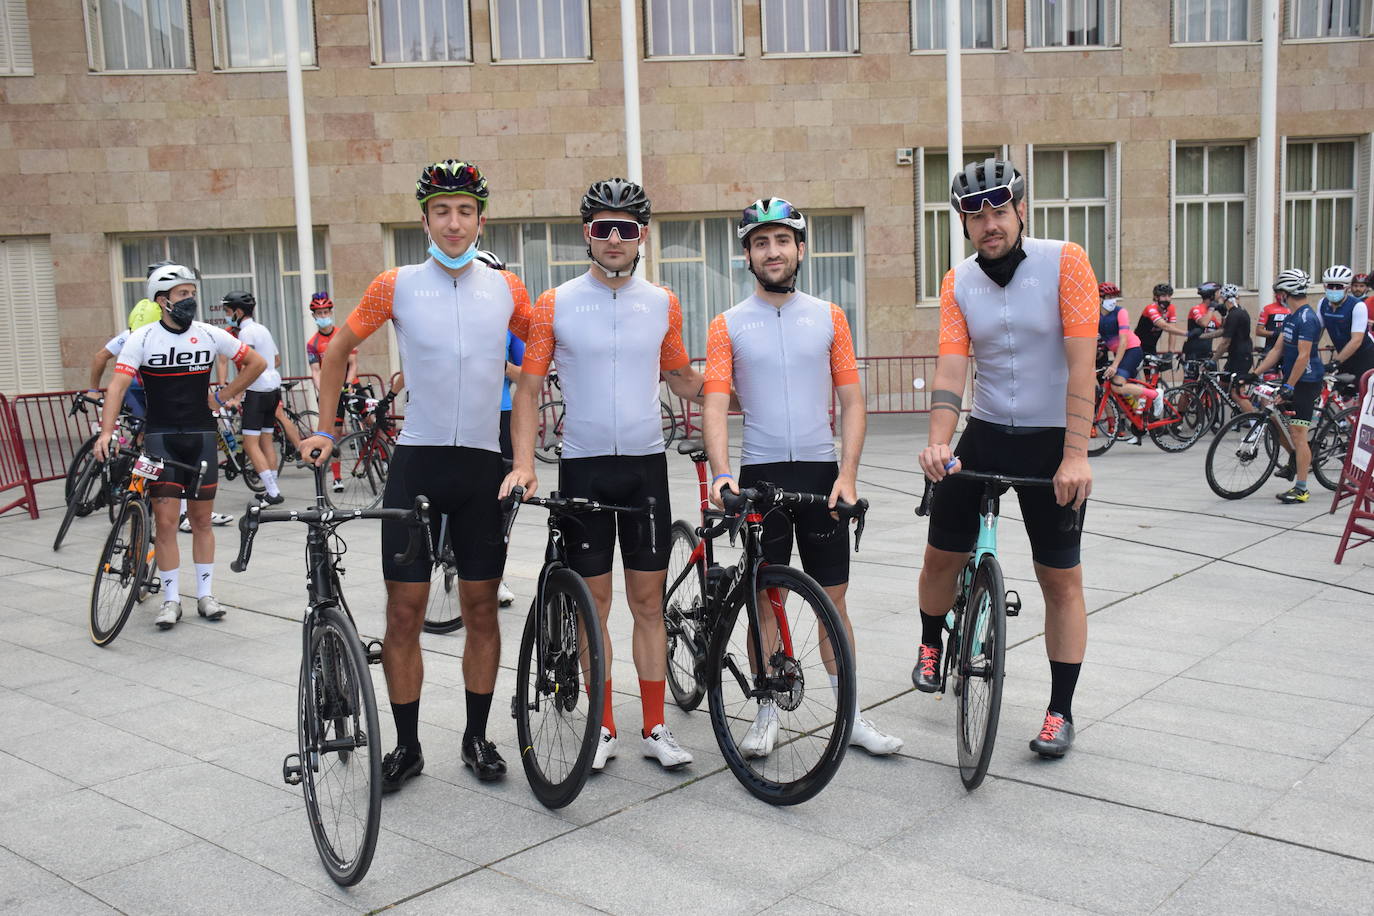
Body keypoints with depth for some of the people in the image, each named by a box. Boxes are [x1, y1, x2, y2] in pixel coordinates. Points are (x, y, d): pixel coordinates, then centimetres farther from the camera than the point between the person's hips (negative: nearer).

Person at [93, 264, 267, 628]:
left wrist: (222, 396, 4)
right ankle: (171, 599, 6)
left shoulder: (209, 335, 0)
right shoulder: (143, 338, -6)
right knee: (165, 520, -4)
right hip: (161, 437, -2)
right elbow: (118, 384, -15)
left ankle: (205, 594, 16)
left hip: (201, 436, 2)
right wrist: (106, 432, -27)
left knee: (201, 519, 8)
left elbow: (256, 363, 8)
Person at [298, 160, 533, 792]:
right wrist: (325, 431, 11)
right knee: (404, 611, 1)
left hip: (483, 467, 1)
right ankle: (407, 745, 15)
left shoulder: (506, 289, 3)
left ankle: (477, 736, 22)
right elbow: (338, 349, 11)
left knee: (480, 609, 7)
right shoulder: (397, 286, -1)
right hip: (417, 463, -1)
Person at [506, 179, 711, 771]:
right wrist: (523, 464, -13)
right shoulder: (555, 305, -2)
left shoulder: (662, 304, 5)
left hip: (646, 464, 2)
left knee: (648, 600, 7)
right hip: (584, 467, -1)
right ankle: (604, 728, 18)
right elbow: (528, 389, -2)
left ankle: (654, 728, 16)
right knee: (594, 603, 6)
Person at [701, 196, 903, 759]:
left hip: (821, 471, 1)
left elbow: (852, 402, 5)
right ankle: (767, 714, 19)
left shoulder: (829, 318, 7)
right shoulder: (728, 326, 3)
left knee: (833, 598, 6)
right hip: (760, 474, -1)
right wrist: (721, 474, -21)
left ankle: (851, 715, 16)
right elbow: (715, 405, -6)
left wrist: (847, 475, -6)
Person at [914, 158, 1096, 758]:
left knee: (1061, 579, 3)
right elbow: (950, 371, -10)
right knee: (942, 554, 7)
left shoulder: (1064, 262, -12)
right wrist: (938, 442, -27)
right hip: (985, 434, 3)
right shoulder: (958, 283, -1)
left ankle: (1060, 711, 16)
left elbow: (1081, 365, -17)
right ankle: (931, 645, 37)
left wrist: (1075, 456, -23)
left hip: (1052, 441, -3)